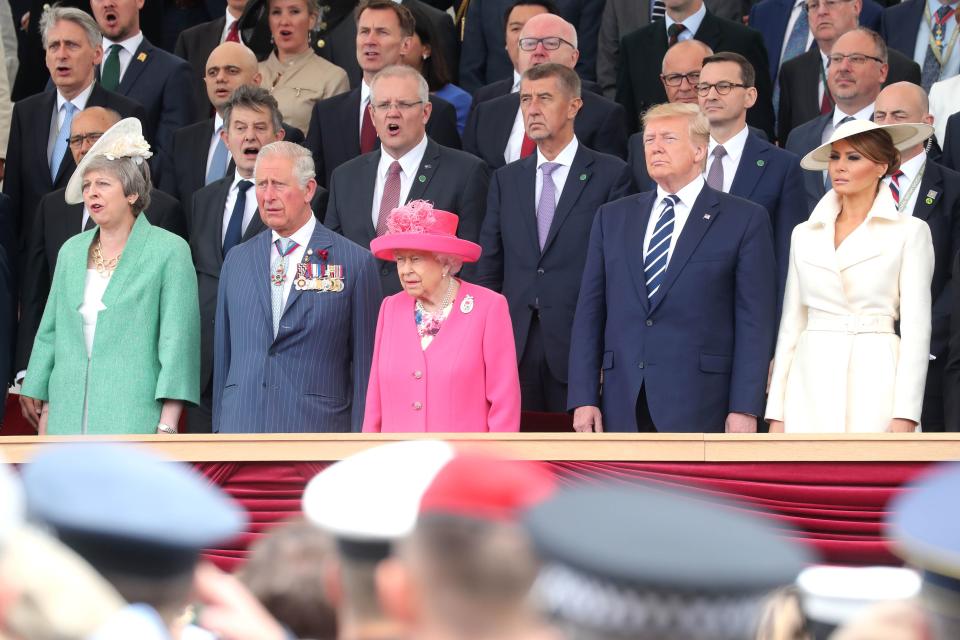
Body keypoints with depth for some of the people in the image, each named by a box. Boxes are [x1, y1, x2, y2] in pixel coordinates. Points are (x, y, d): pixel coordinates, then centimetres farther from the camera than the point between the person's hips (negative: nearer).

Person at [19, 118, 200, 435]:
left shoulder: (170, 251, -2)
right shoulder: (72, 251, 15)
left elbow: (178, 339, -6)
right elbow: (50, 334, 18)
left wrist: (167, 427, -12)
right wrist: (45, 414, 14)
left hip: (133, 420, -5)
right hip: (69, 417, 5)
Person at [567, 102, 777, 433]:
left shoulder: (743, 220, 3)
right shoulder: (612, 217, 16)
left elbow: (755, 322, -2)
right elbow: (590, 312, 13)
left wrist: (745, 408, -9)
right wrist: (583, 398, 3)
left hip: (698, 409, -4)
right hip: (623, 404, 4)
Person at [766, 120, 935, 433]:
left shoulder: (910, 232, 2)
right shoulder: (805, 234, 14)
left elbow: (916, 326, -3)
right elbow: (791, 324, 14)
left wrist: (905, 415, -12)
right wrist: (776, 412, 7)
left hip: (876, 376, -3)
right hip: (812, 380, 3)